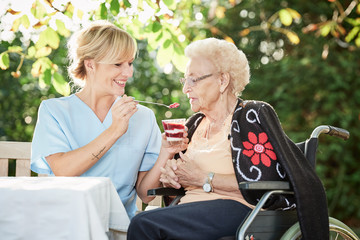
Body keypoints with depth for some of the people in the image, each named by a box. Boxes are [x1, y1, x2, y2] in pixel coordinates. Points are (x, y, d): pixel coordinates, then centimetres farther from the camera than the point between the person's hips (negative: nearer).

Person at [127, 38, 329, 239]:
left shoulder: (252, 115, 0)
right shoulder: (197, 123, 22)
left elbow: (263, 184, -12)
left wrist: (204, 179, -10)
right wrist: (170, 175, 4)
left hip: (236, 209, -7)